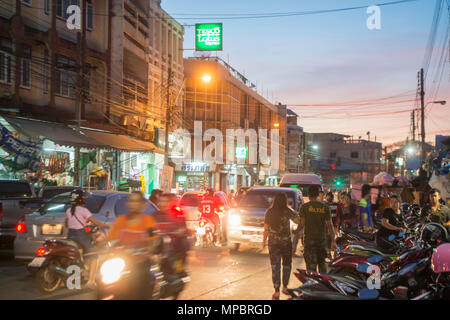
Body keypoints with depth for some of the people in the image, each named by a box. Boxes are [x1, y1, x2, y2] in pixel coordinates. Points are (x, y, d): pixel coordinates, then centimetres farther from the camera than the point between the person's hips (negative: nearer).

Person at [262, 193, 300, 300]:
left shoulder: (269, 212, -2)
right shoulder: (287, 212, -10)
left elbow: (266, 229, 1)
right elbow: (298, 221, -3)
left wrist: (264, 241, 12)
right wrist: (291, 209, 8)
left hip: (273, 243, 1)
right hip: (286, 242, -1)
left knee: (275, 267, 5)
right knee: (287, 265, 18)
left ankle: (277, 292, 4)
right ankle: (285, 288, 26)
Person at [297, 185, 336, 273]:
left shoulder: (304, 207, -6)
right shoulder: (325, 207, 1)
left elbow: (302, 224, -9)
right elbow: (329, 225, 0)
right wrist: (333, 241, 4)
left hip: (309, 239, -2)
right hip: (322, 239, 3)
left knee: (311, 263, 0)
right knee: (322, 261, 17)